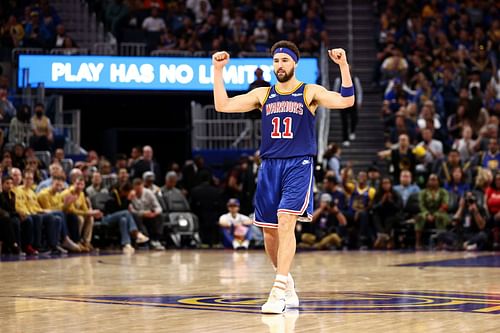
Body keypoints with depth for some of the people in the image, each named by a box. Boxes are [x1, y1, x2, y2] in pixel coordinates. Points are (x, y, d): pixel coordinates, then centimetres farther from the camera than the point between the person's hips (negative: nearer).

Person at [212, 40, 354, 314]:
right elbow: (222, 106, 6)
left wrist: (343, 66, -21)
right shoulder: (262, 95, 11)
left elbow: (346, 101, -11)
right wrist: (218, 70, -1)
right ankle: (287, 283, 28)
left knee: (286, 222, -20)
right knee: (269, 230, 7)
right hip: (269, 166, 4)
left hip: (299, 165, -4)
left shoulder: (310, 92, 2)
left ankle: (279, 291, -23)